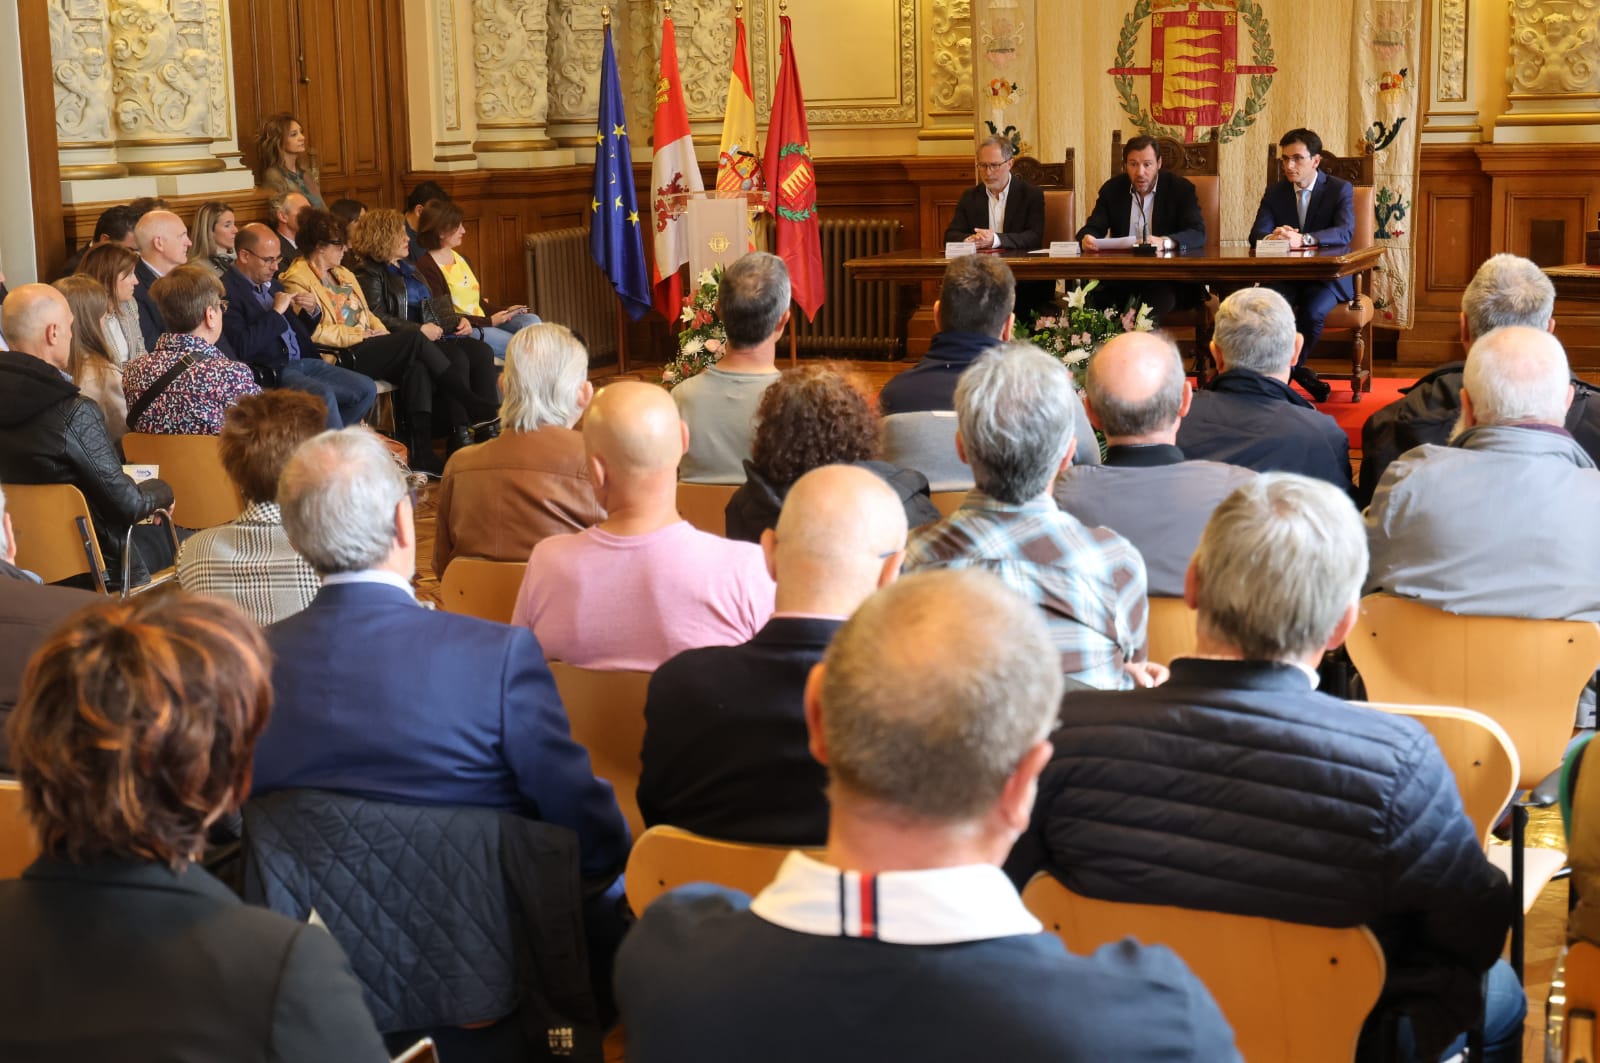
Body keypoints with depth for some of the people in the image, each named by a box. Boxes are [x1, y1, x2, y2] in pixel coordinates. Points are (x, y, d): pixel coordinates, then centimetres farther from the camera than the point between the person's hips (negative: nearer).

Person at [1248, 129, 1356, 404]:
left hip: (1327, 276, -3)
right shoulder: (1274, 192, 9)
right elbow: (1256, 234, -2)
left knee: (1312, 312, -33)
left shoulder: (1340, 189, -2)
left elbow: (1345, 232, -19)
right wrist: (1272, 237, -29)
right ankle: (1298, 371, -14)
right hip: (1285, 275, 3)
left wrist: (1302, 239, -37)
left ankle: (1289, 370, -10)